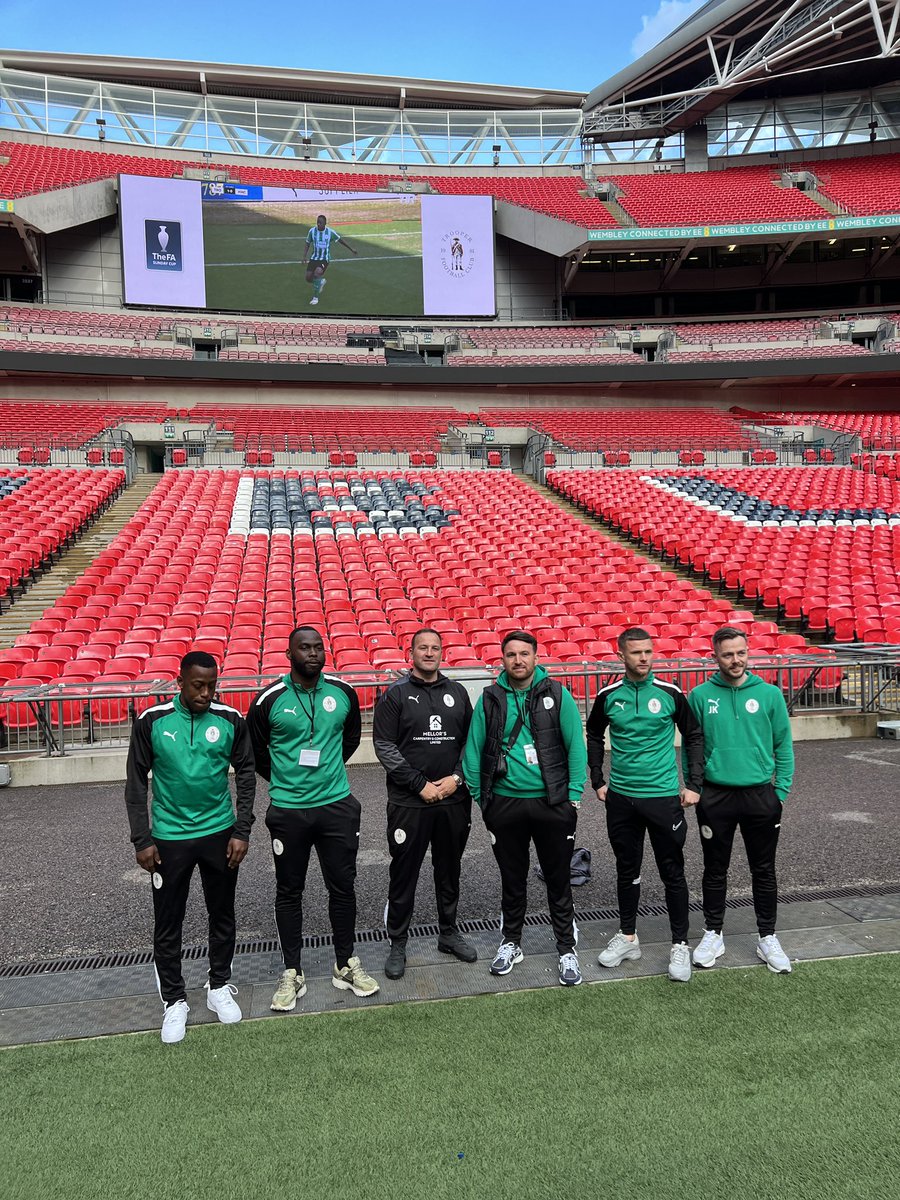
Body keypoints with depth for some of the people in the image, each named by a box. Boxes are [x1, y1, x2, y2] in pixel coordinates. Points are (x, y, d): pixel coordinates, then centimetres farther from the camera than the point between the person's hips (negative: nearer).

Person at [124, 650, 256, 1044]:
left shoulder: (230, 720, -7)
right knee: (167, 924, 8)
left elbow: (246, 775, 1)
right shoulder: (151, 721, -9)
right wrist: (142, 840, -5)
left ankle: (219, 987, 33)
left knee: (222, 916, 14)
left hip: (220, 834, 1)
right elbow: (136, 782, -2)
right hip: (170, 838, -1)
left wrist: (242, 831, -3)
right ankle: (174, 1000, 26)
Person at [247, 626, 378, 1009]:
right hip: (288, 811, -2)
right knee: (289, 892, 10)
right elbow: (256, 753, 5)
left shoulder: (343, 692, -2)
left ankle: (345, 965, 28)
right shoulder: (269, 700, -10)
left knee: (343, 886, 10)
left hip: (338, 806, 2)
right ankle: (292, 973, 25)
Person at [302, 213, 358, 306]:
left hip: (325, 259, -3)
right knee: (308, 278, -6)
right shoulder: (312, 231, -6)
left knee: (317, 272, -30)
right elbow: (307, 244, 6)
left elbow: (341, 240, 4)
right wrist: (304, 257, -3)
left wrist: (352, 250, 6)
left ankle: (315, 297, -15)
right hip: (314, 257, 3)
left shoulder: (330, 232, -11)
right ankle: (321, 281, 31)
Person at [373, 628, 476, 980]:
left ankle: (449, 933, 32)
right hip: (409, 802, -3)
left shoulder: (457, 692, 7)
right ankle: (397, 944, 20)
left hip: (454, 800, 3)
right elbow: (384, 745, -9)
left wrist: (457, 777, -6)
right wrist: (421, 784, -13)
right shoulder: (396, 694, -3)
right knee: (404, 874, 5)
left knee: (449, 870, 16)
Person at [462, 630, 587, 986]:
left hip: (552, 803, -1)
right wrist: (479, 796, 3)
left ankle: (566, 949, 25)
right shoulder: (490, 699, 1)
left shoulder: (557, 694, -3)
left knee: (558, 880, 9)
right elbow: (473, 749, 4)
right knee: (512, 880, 15)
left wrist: (574, 796, -7)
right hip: (505, 805, 1)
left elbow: (576, 746, -3)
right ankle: (510, 942, 34)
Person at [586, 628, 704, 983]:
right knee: (627, 870, 14)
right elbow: (594, 736, 13)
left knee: (672, 873, 5)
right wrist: (598, 781, 10)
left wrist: (693, 784, 0)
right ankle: (627, 937, 30)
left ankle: (680, 945, 19)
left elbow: (694, 737, 4)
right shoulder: (608, 696, -2)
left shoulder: (670, 693, -6)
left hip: (664, 797, -2)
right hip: (621, 797, 2)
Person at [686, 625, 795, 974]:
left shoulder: (769, 694, -3)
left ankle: (768, 938, 27)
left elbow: (783, 747, 2)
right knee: (715, 870, 11)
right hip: (715, 797, 0)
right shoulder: (700, 696, -4)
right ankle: (713, 935, 27)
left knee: (764, 870, 11)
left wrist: (780, 792, -2)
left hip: (761, 795, 0)